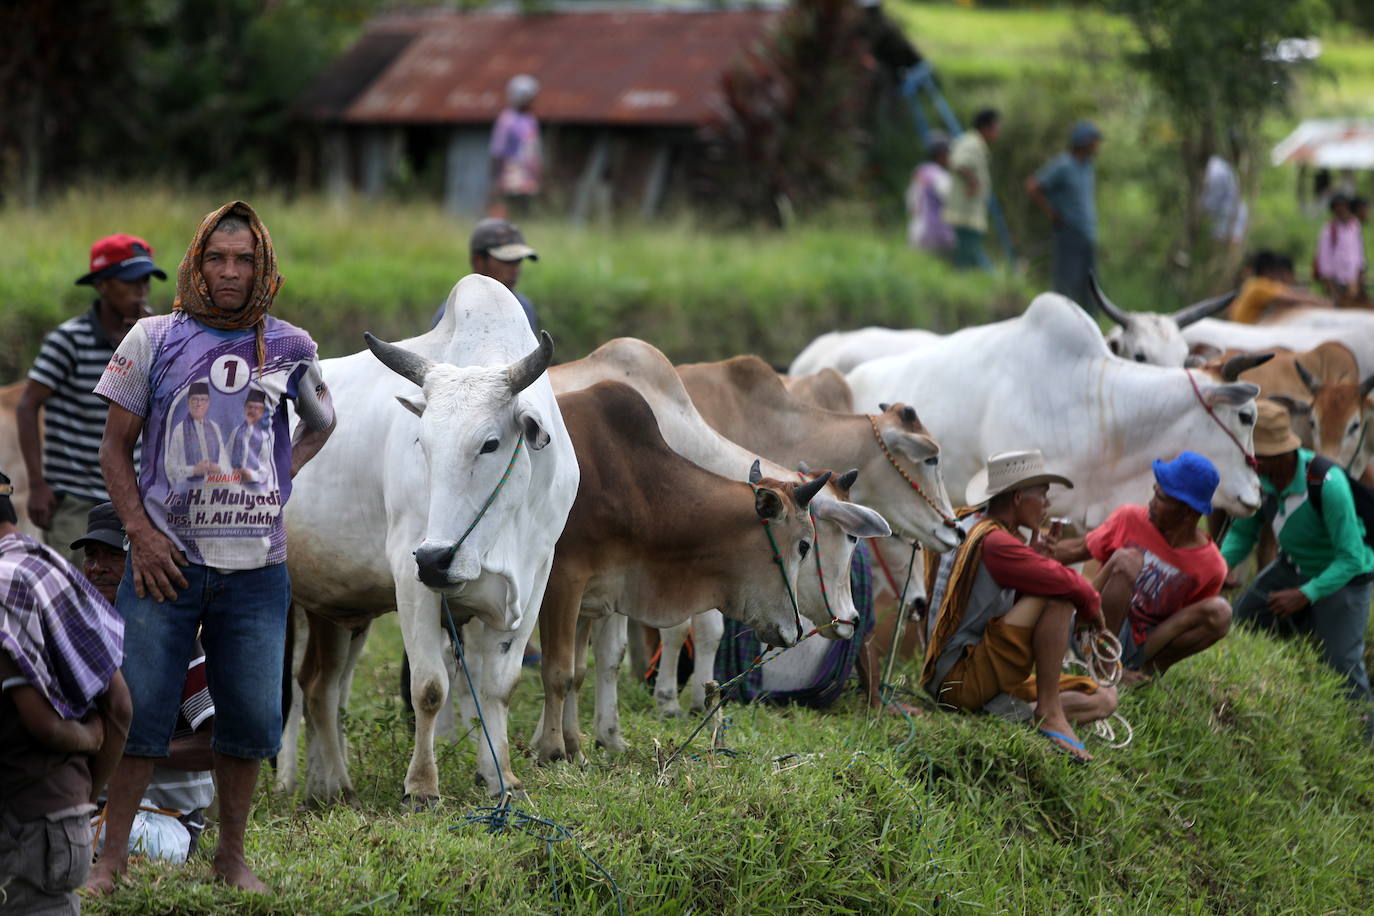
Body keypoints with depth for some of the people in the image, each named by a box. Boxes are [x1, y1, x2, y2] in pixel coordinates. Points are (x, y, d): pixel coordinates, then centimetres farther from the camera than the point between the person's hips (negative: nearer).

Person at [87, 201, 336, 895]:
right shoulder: (155, 339, 1)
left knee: (251, 720, 4)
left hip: (256, 569, 2)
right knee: (138, 712, -3)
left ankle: (232, 856, 20)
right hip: (166, 559, -2)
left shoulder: (290, 348, 6)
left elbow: (321, 421, 27)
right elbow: (115, 446, 4)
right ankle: (111, 860, 7)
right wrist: (140, 534, -7)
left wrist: (284, 474, 10)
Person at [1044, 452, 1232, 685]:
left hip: (1139, 645, 0)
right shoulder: (1130, 519, -4)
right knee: (1126, 559, -28)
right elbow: (1081, 549, 8)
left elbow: (1189, 622, 0)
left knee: (1220, 613, -21)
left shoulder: (1211, 567, -7)